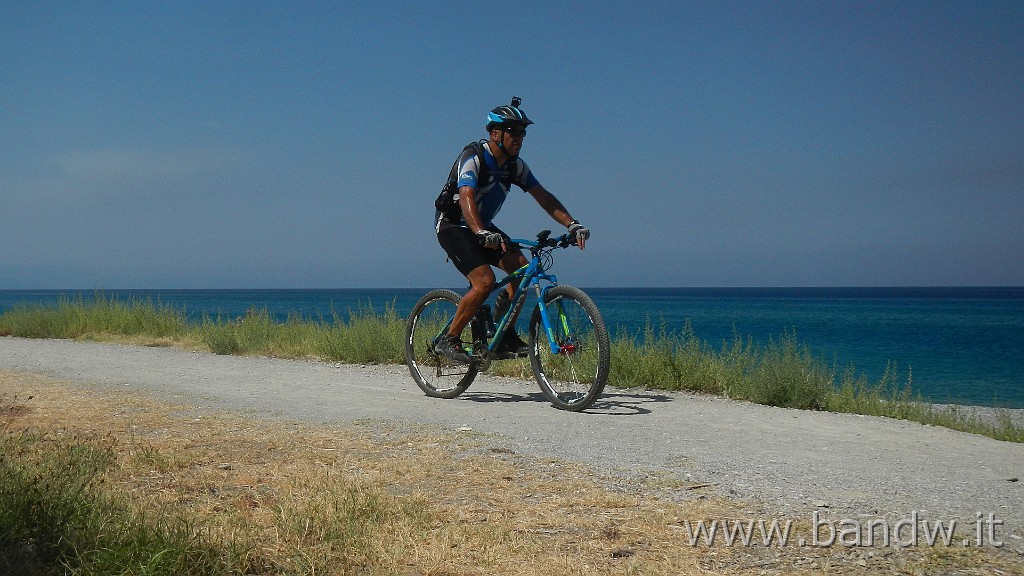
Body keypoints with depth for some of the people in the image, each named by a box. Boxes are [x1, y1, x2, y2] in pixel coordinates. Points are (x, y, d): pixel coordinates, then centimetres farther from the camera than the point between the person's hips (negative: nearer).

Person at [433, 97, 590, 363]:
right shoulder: (473, 158, -23)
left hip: (483, 226, 7)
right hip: (452, 224, -7)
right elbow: (466, 198, -38)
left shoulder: (515, 166, -1)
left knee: (521, 268, -11)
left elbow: (543, 196, -4)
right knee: (485, 281, -25)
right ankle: (448, 340, -11)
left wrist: (571, 223, -18)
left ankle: (505, 337, 1)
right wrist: (482, 233, -55)